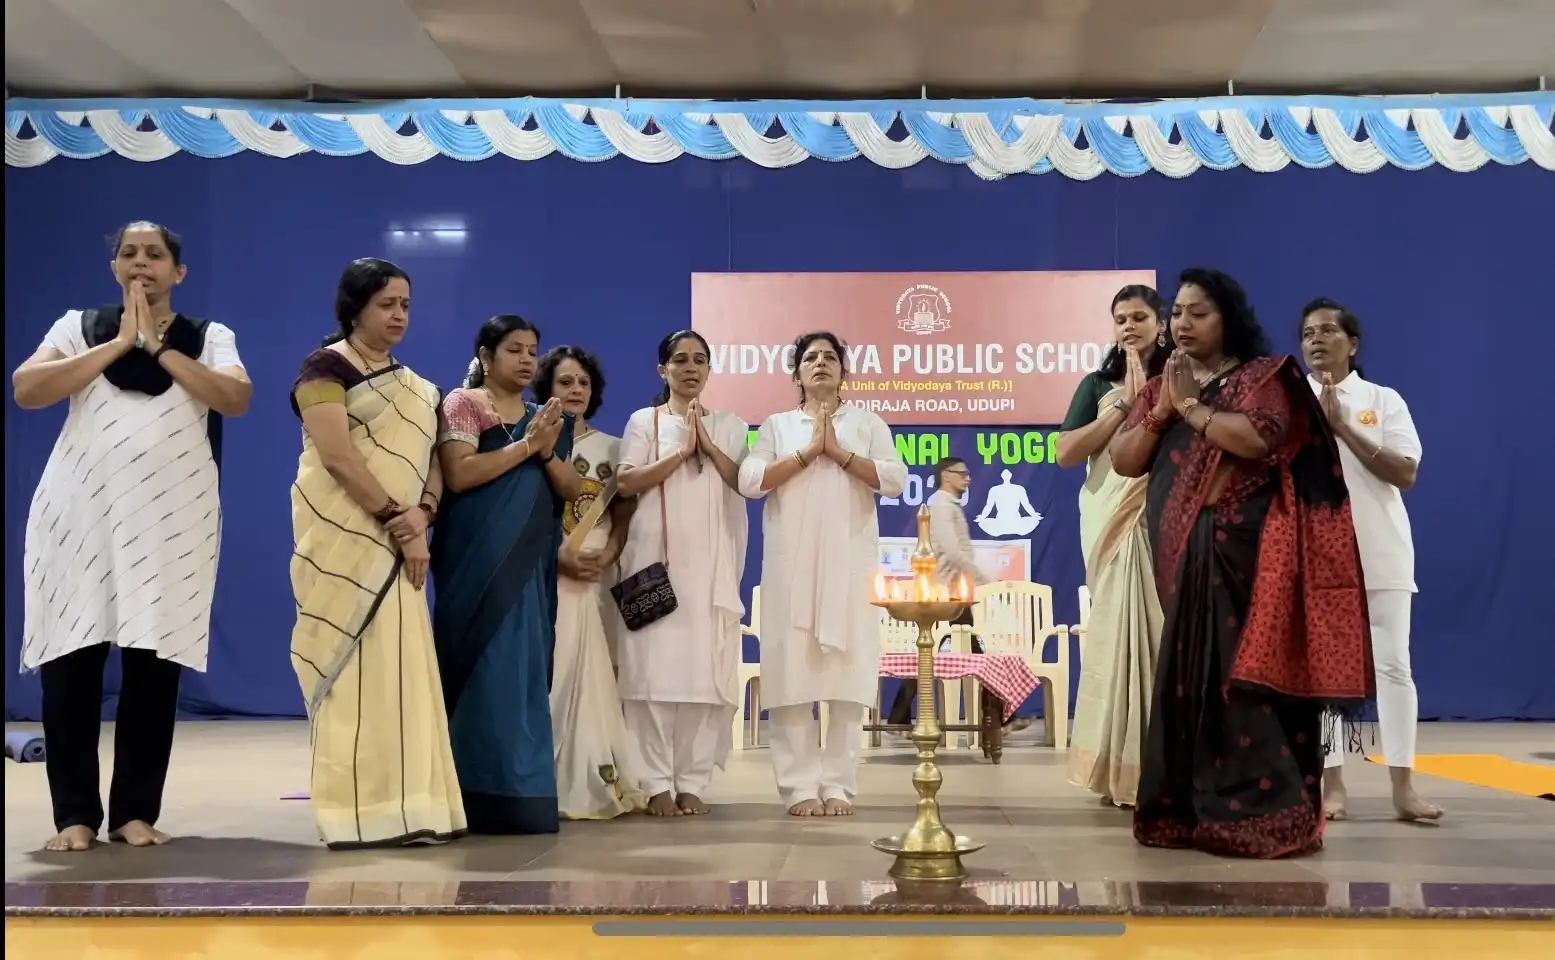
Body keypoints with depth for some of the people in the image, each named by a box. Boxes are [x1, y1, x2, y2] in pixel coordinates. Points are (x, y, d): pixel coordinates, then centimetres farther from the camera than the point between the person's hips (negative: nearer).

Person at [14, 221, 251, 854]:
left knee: (155, 663, -1)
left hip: (172, 519, 0)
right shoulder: (79, 326, 11)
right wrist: (118, 343, -5)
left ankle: (135, 810, 8)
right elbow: (25, 390, -4)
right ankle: (75, 814, 5)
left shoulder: (209, 338, 10)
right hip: (80, 512, 1)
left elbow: (237, 399, -9)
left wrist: (157, 347, -8)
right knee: (70, 659, -3)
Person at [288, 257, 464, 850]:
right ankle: (359, 813, -4)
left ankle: (402, 806, 10)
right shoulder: (327, 366, -4)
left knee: (400, 669, 5)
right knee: (354, 666, -7)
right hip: (345, 539, -7)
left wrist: (422, 513, -10)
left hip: (395, 545, 7)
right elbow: (336, 455, -15)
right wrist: (398, 520, -16)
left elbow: (431, 459, 11)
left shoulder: (412, 385, 18)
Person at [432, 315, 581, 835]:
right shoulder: (463, 403, 0)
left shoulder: (545, 418, 17)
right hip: (480, 559, -6)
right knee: (489, 668, -8)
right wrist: (525, 445, -12)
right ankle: (488, 794, -3)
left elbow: (572, 490, 11)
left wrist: (548, 452, -7)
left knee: (523, 669, 5)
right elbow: (458, 475, -15)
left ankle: (519, 794, 9)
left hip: (529, 562, 6)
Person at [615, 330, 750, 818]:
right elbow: (626, 483, -4)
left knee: (706, 671, -3)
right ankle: (658, 784, -2)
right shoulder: (643, 421, 10)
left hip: (712, 562, 2)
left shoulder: (730, 426, 16)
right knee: (654, 668, -7)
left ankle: (693, 782, 2)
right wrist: (680, 450, -9)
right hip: (656, 560, -1)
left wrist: (708, 444, -7)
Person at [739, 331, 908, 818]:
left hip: (849, 562, 0)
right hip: (792, 562, 0)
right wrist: (809, 452, -8)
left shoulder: (868, 422, 13)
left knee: (847, 670, -4)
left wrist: (838, 451, -8)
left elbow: (895, 479, -1)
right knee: (792, 670, -5)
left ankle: (839, 785, 1)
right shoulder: (776, 425, 14)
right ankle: (800, 786, -1)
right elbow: (749, 481, -1)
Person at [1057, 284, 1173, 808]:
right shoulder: (1098, 385, 13)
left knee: (1164, 634, -5)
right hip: (1112, 524, 1)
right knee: (1115, 633, -1)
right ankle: (1118, 768, 5)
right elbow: (1066, 453, -1)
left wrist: (1147, 396, -8)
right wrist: (1123, 404, -3)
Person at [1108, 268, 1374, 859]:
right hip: (1181, 552, 6)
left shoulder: (1262, 376, 1)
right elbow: (1123, 462, 10)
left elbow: (1258, 438, -19)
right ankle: (1189, 808, 9)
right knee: (1187, 674, 4)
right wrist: (1162, 409, -3)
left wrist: (1191, 405, -9)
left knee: (1241, 670, -10)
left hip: (1242, 548, -6)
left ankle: (1260, 811, -6)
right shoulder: (1160, 387, 18)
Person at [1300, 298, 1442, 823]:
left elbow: (1405, 473, -8)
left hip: (1379, 552, 0)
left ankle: (1402, 786, 2)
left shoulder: (1384, 400, 3)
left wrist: (1344, 429, -15)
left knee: (1393, 665, -2)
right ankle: (1333, 784, 8)